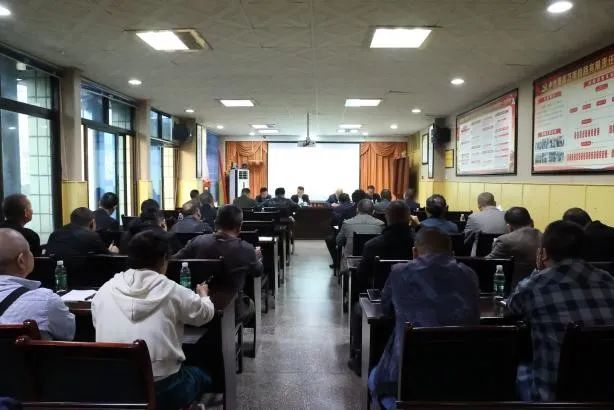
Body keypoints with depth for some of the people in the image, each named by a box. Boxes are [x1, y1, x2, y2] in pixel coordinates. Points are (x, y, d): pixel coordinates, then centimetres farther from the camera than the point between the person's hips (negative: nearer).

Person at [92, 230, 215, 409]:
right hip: (163, 391, -3)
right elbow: (206, 314, 8)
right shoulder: (172, 291, -9)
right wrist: (203, 295, 30)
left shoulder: (104, 291, -2)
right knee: (201, 376, 27)